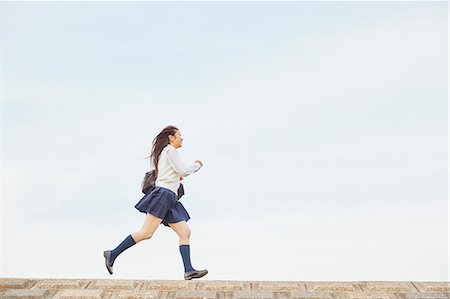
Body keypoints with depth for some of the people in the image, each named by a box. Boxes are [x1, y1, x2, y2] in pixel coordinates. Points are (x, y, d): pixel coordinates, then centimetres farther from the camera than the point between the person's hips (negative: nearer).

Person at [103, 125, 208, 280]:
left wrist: (176, 176, 30)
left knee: (185, 232, -2)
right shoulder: (170, 150, -1)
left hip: (170, 200, 10)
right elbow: (183, 170, -8)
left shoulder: (161, 154, 27)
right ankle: (113, 254, -7)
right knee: (146, 233, -14)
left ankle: (188, 270, -9)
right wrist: (197, 165, 9)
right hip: (163, 194, -10)